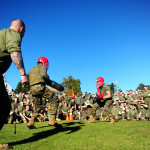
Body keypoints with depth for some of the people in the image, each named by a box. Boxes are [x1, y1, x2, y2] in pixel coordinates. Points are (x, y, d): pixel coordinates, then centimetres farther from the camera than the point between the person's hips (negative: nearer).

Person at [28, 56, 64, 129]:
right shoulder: (42, 66, 9)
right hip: (40, 87, -7)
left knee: (38, 106, 21)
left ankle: (31, 122, 7)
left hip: (32, 89, 8)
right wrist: (51, 82, -3)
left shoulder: (31, 70, 32)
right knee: (54, 99, 1)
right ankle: (52, 120, -7)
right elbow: (43, 75, -13)